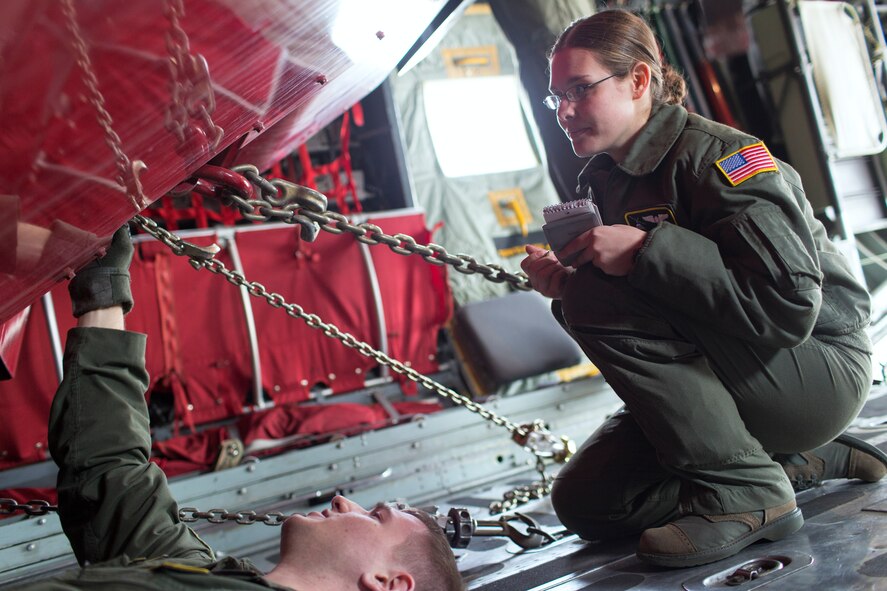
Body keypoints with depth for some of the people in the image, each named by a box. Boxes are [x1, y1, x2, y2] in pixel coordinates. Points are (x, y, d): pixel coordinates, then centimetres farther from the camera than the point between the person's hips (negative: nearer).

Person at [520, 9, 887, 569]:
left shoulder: (719, 155, -18)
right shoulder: (607, 182, 7)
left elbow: (789, 303, -29)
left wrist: (646, 251, -31)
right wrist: (562, 287, -11)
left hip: (818, 366, -9)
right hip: (723, 371, 9)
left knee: (599, 296, -25)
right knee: (585, 502, -1)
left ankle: (743, 490, -17)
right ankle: (808, 462, 9)